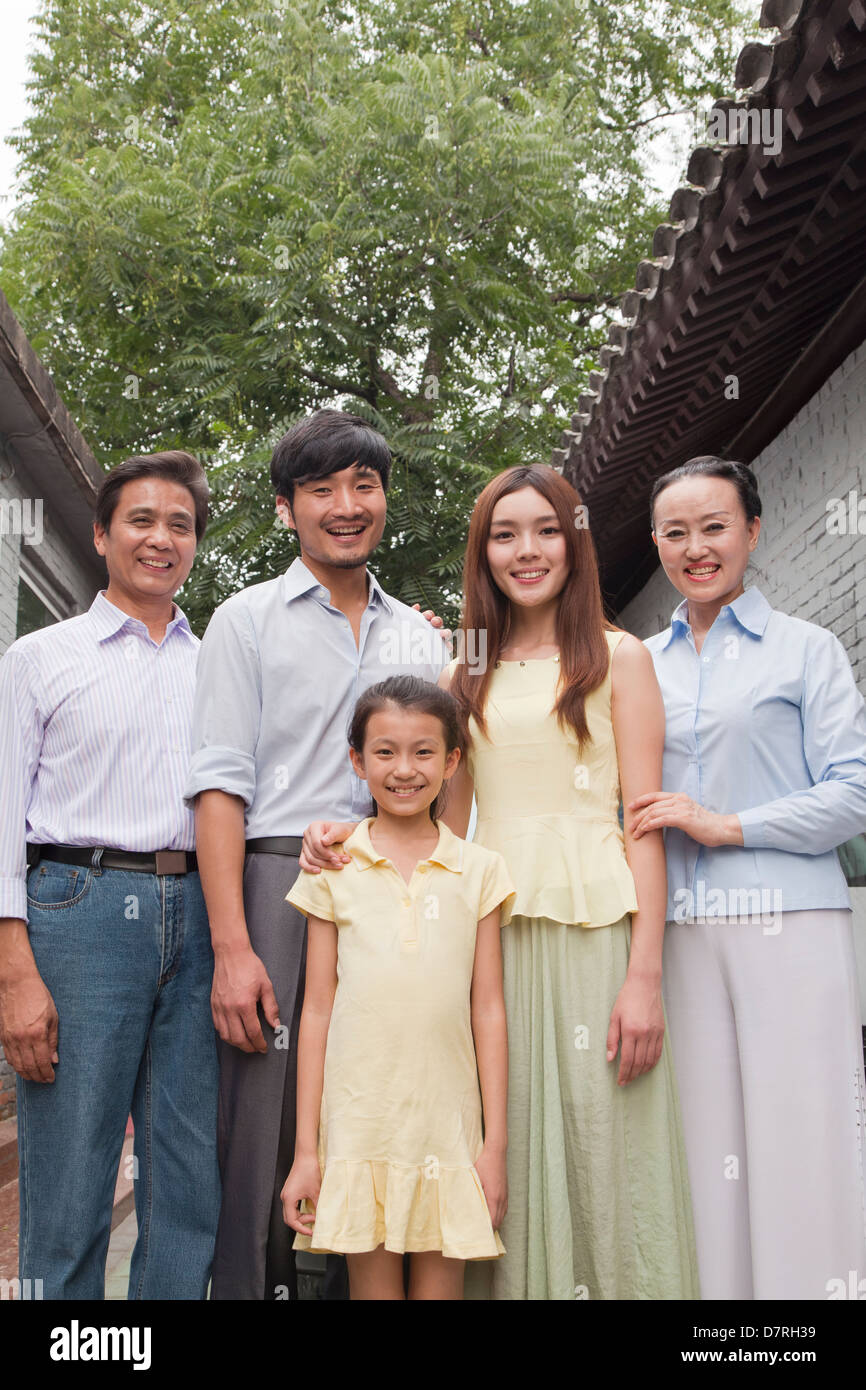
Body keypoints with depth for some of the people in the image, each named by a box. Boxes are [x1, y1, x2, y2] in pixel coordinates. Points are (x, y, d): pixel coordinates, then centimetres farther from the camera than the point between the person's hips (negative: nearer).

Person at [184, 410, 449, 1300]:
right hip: (281, 885, -3)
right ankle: (252, 1284, 9)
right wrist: (232, 948, -13)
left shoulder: (421, 636, 17)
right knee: (263, 1134, -5)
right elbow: (221, 784, -3)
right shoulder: (248, 619, 6)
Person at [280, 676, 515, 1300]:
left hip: (448, 1127, 0)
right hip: (358, 1125, 0)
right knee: (372, 1284, 5)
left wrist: (496, 1143, 2)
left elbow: (488, 1010, 5)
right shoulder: (335, 868, 3)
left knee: (440, 1284, 5)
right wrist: (306, 1149, 2)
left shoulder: (478, 870, 4)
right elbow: (318, 1010, 4)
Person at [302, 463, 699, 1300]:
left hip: (594, 926, -3)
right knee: (504, 1151, 3)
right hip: (491, 927, 3)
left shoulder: (617, 657, 7)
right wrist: (348, 836, -1)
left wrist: (645, 976, -10)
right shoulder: (464, 678, 17)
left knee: (596, 1152, -3)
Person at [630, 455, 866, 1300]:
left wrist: (727, 825, -10)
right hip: (681, 935, 3)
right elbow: (623, 801, 21)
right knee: (705, 1144, 3)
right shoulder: (641, 665, 15)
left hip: (789, 924, -3)